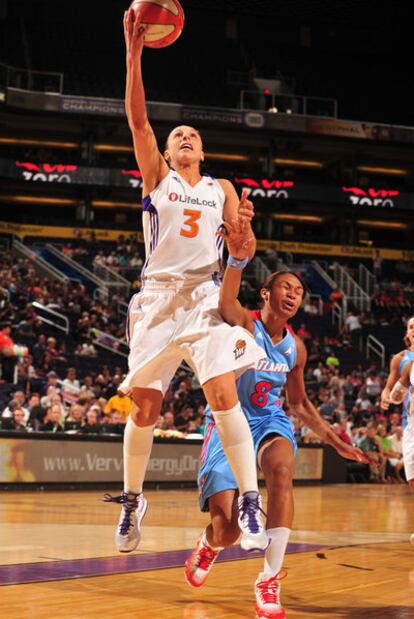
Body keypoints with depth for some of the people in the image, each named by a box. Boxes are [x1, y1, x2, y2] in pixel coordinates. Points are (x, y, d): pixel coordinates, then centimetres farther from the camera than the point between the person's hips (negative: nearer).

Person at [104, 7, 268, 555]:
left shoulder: (221, 189, 16)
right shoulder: (156, 175, 12)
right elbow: (137, 118, -2)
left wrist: (244, 225, -14)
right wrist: (133, 53, -11)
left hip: (206, 295, 0)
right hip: (158, 296, 0)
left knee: (223, 394, -17)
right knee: (144, 407, 0)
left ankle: (250, 502, -16)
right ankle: (132, 499, 19)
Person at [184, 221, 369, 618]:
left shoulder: (295, 347, 5)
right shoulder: (244, 324, -12)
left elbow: (300, 404, 20)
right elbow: (226, 306, -39)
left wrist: (335, 441, 15)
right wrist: (236, 259, -58)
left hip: (269, 421, 3)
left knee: (281, 470, -34)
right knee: (227, 531, -9)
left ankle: (270, 581, -28)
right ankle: (208, 545, 35)